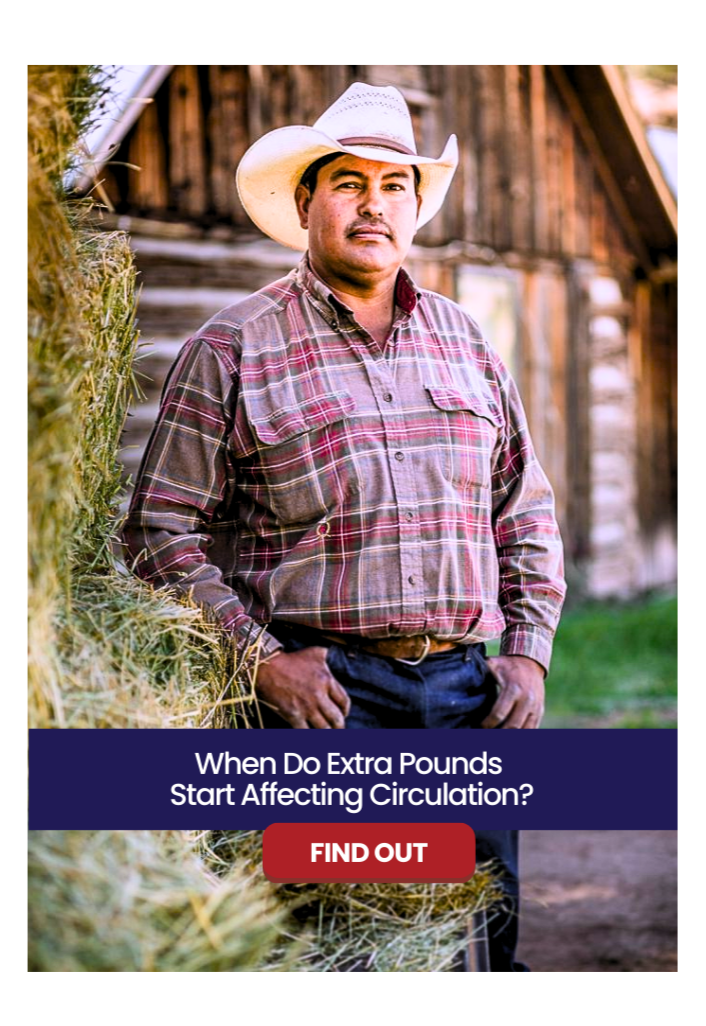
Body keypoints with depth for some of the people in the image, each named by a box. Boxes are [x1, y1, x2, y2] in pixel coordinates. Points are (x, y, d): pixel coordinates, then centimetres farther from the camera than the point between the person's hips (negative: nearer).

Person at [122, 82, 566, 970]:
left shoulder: (464, 341, 15)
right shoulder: (232, 349, 0)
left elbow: (526, 510, 19)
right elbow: (162, 527, -2)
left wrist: (527, 653, 7)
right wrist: (259, 656, -11)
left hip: (466, 686, 4)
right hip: (324, 688, -4)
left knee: (483, 945, 8)